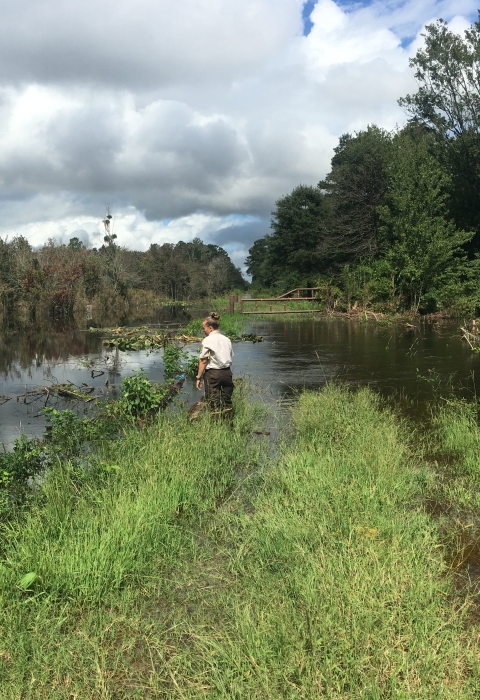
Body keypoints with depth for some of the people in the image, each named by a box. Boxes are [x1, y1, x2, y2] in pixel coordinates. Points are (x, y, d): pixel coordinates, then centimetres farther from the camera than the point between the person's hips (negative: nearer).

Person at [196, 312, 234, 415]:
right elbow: (230, 357, 11)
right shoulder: (227, 339, 9)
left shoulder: (207, 341, -9)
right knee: (227, 402, 13)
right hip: (227, 372, 6)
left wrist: (198, 377, -6)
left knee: (214, 406, 2)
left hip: (213, 373, -6)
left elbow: (203, 361, -11)